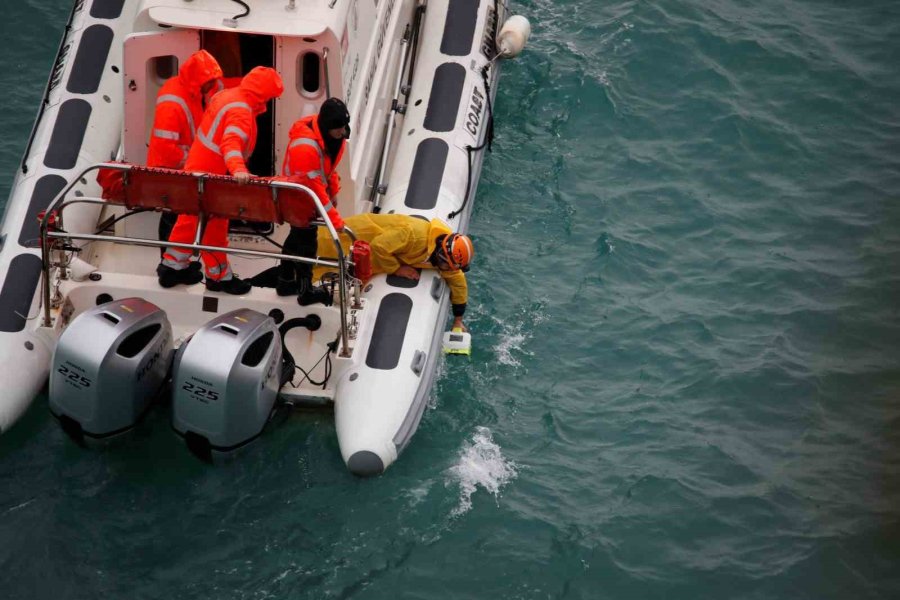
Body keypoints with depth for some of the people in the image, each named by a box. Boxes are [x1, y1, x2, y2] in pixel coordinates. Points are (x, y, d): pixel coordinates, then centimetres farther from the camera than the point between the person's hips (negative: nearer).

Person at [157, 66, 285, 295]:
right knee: (214, 224, 3)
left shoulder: (226, 96, 6)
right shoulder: (241, 110, -24)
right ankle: (219, 276, 15)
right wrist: (238, 169, -54)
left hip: (197, 169, 10)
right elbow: (232, 141, -40)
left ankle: (173, 267, 31)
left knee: (191, 218, 20)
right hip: (211, 175, -10)